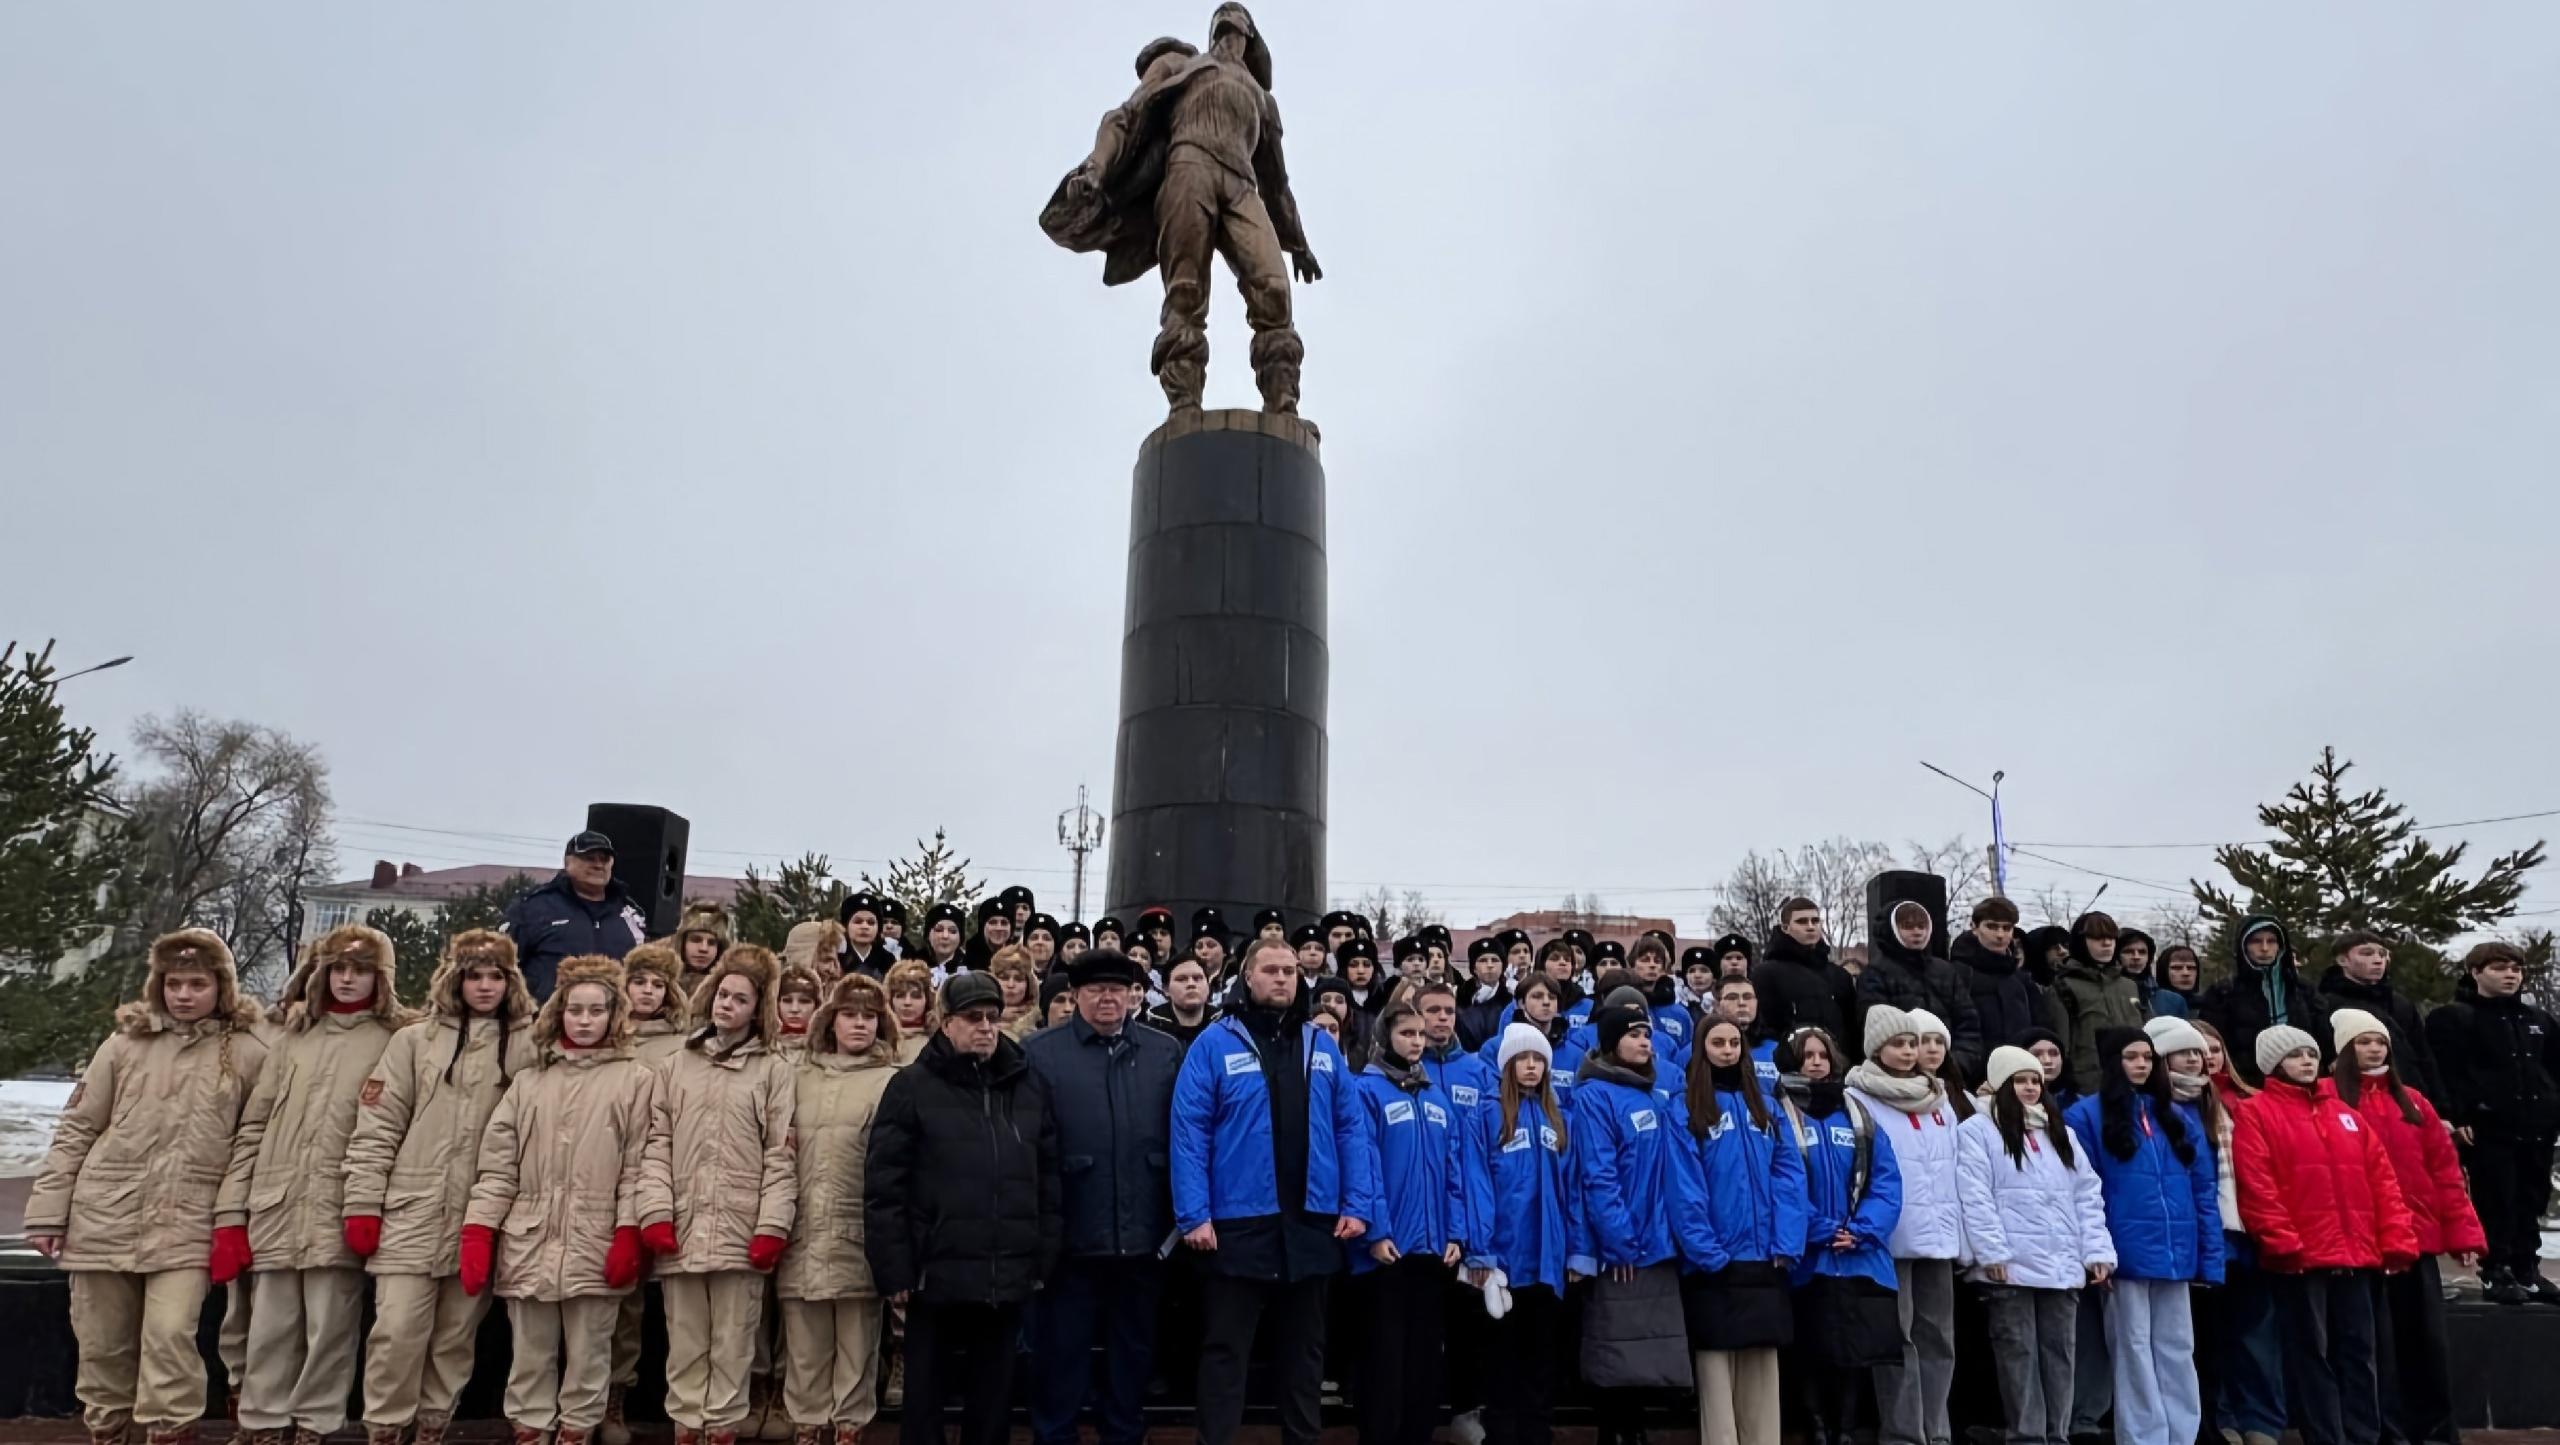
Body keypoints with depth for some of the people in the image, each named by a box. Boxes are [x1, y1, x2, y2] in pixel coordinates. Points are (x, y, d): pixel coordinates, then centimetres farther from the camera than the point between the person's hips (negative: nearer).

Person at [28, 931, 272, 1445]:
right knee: (102, 1343, 11)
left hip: (185, 1227, -2)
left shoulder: (249, 1055, -1)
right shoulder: (124, 1043, 4)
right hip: (105, 1218, 2)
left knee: (170, 1336, -12)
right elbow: (75, 1131, 7)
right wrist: (48, 1211, 2)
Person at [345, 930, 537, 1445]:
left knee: (456, 1336, 10)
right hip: (413, 1215, -1)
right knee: (398, 1330, -4)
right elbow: (377, 1129, 2)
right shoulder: (415, 1041, 4)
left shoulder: (526, 1049, 4)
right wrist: (363, 1205, -4)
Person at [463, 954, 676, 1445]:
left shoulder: (637, 1080, 2)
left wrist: (631, 1233, -11)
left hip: (597, 1245, -2)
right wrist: (477, 1233, -2)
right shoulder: (528, 1083, 11)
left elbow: (645, 1161, -3)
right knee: (531, 1352, 12)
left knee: (588, 1352, 7)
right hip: (529, 1243, 3)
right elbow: (498, 1165, 7)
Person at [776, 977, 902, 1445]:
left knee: (856, 1345, 6)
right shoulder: (801, 1078, 11)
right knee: (805, 1348, 10)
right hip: (804, 1232, 3)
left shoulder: (892, 1081, 0)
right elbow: (784, 1152, 13)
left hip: (860, 1234, -3)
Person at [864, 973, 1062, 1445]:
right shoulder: (912, 1087, -3)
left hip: (1009, 1276, 3)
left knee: (993, 1397, 13)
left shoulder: (1031, 1086, 8)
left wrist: (1046, 1258, 5)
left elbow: (1050, 1179, 9)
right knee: (926, 1395, 10)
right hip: (937, 1273, -3)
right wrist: (894, 1269, -10)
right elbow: (883, 1186, -6)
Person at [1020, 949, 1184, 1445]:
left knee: (1134, 1348, 16)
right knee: (1061, 1349, 10)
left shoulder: (1166, 1052, 6)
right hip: (1071, 1233, -2)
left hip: (1143, 1234, 2)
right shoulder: (1040, 1051, 0)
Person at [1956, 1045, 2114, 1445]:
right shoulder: (1978, 1131, -2)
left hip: (2063, 1266, 5)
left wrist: (2098, 1251, 4)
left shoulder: (2061, 1134, 18)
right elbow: (1976, 1197, -9)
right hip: (2011, 1267, -5)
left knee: (2059, 1355, 10)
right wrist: (1992, 1253, -16)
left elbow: (2088, 1195, 14)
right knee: (2020, 1355, 0)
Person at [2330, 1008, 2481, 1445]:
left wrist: (2463, 1232, 5)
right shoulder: (2329, 1098, -3)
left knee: (2429, 1339, 10)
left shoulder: (2412, 1101, 14)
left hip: (2417, 1238, 5)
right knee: (2378, 1340, 1)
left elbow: (2444, 1169, 12)